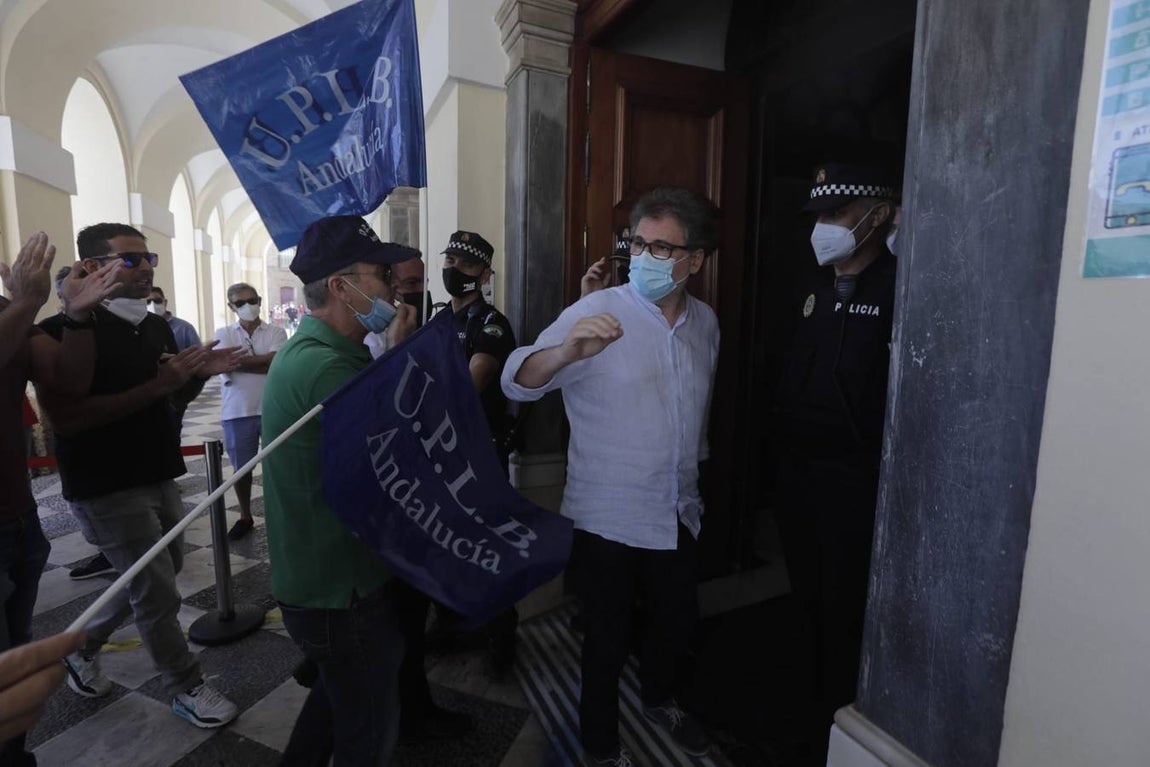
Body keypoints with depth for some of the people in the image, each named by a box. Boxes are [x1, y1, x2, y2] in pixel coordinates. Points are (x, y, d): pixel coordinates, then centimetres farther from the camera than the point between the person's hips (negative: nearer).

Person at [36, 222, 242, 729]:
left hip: (158, 476, 8)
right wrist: (155, 385, -29)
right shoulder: (66, 331, -16)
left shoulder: (157, 327, 6)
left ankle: (82, 647, 44)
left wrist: (200, 372, -6)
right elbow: (67, 419, -25)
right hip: (106, 487, -7)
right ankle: (186, 689, 22)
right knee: (159, 594, 2)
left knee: (157, 575, 21)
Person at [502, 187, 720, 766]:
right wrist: (566, 351, -45)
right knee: (608, 636, 12)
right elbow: (518, 382, -24)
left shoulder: (705, 322, 1)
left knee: (677, 618, 24)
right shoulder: (597, 313, -16)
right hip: (608, 517, -5)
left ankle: (659, 699, 56)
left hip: (677, 512, 6)